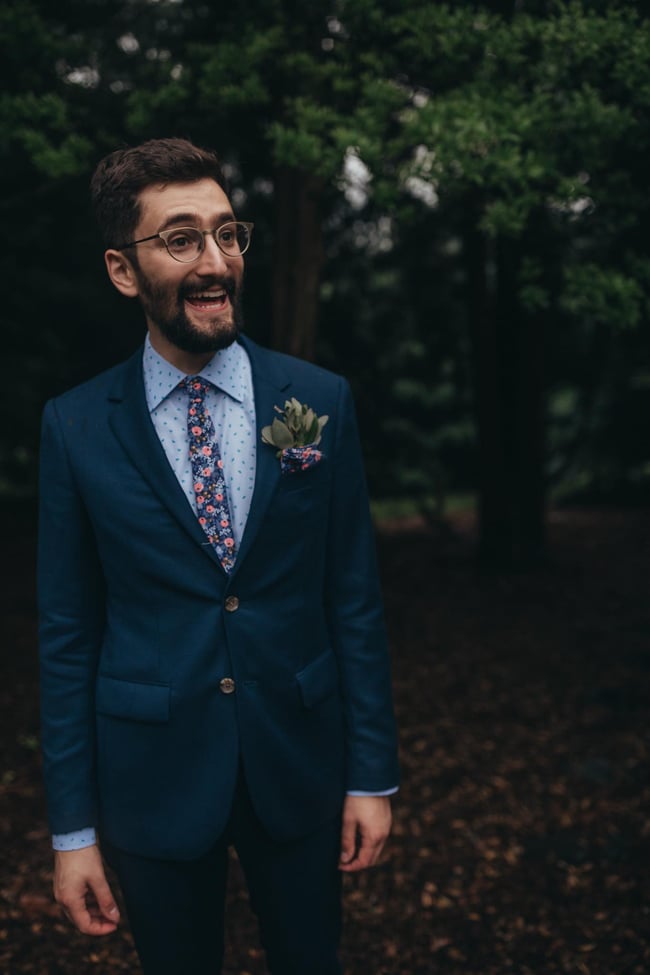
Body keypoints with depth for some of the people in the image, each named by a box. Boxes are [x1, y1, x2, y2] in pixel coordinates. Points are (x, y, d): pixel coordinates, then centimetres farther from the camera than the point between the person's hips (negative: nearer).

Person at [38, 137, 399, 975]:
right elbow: (67, 633, -3)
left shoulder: (320, 401, -4)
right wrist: (72, 828, -3)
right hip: (151, 775, -1)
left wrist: (372, 775, 0)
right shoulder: (75, 427, -6)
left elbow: (354, 598, -1)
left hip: (299, 767, 1)